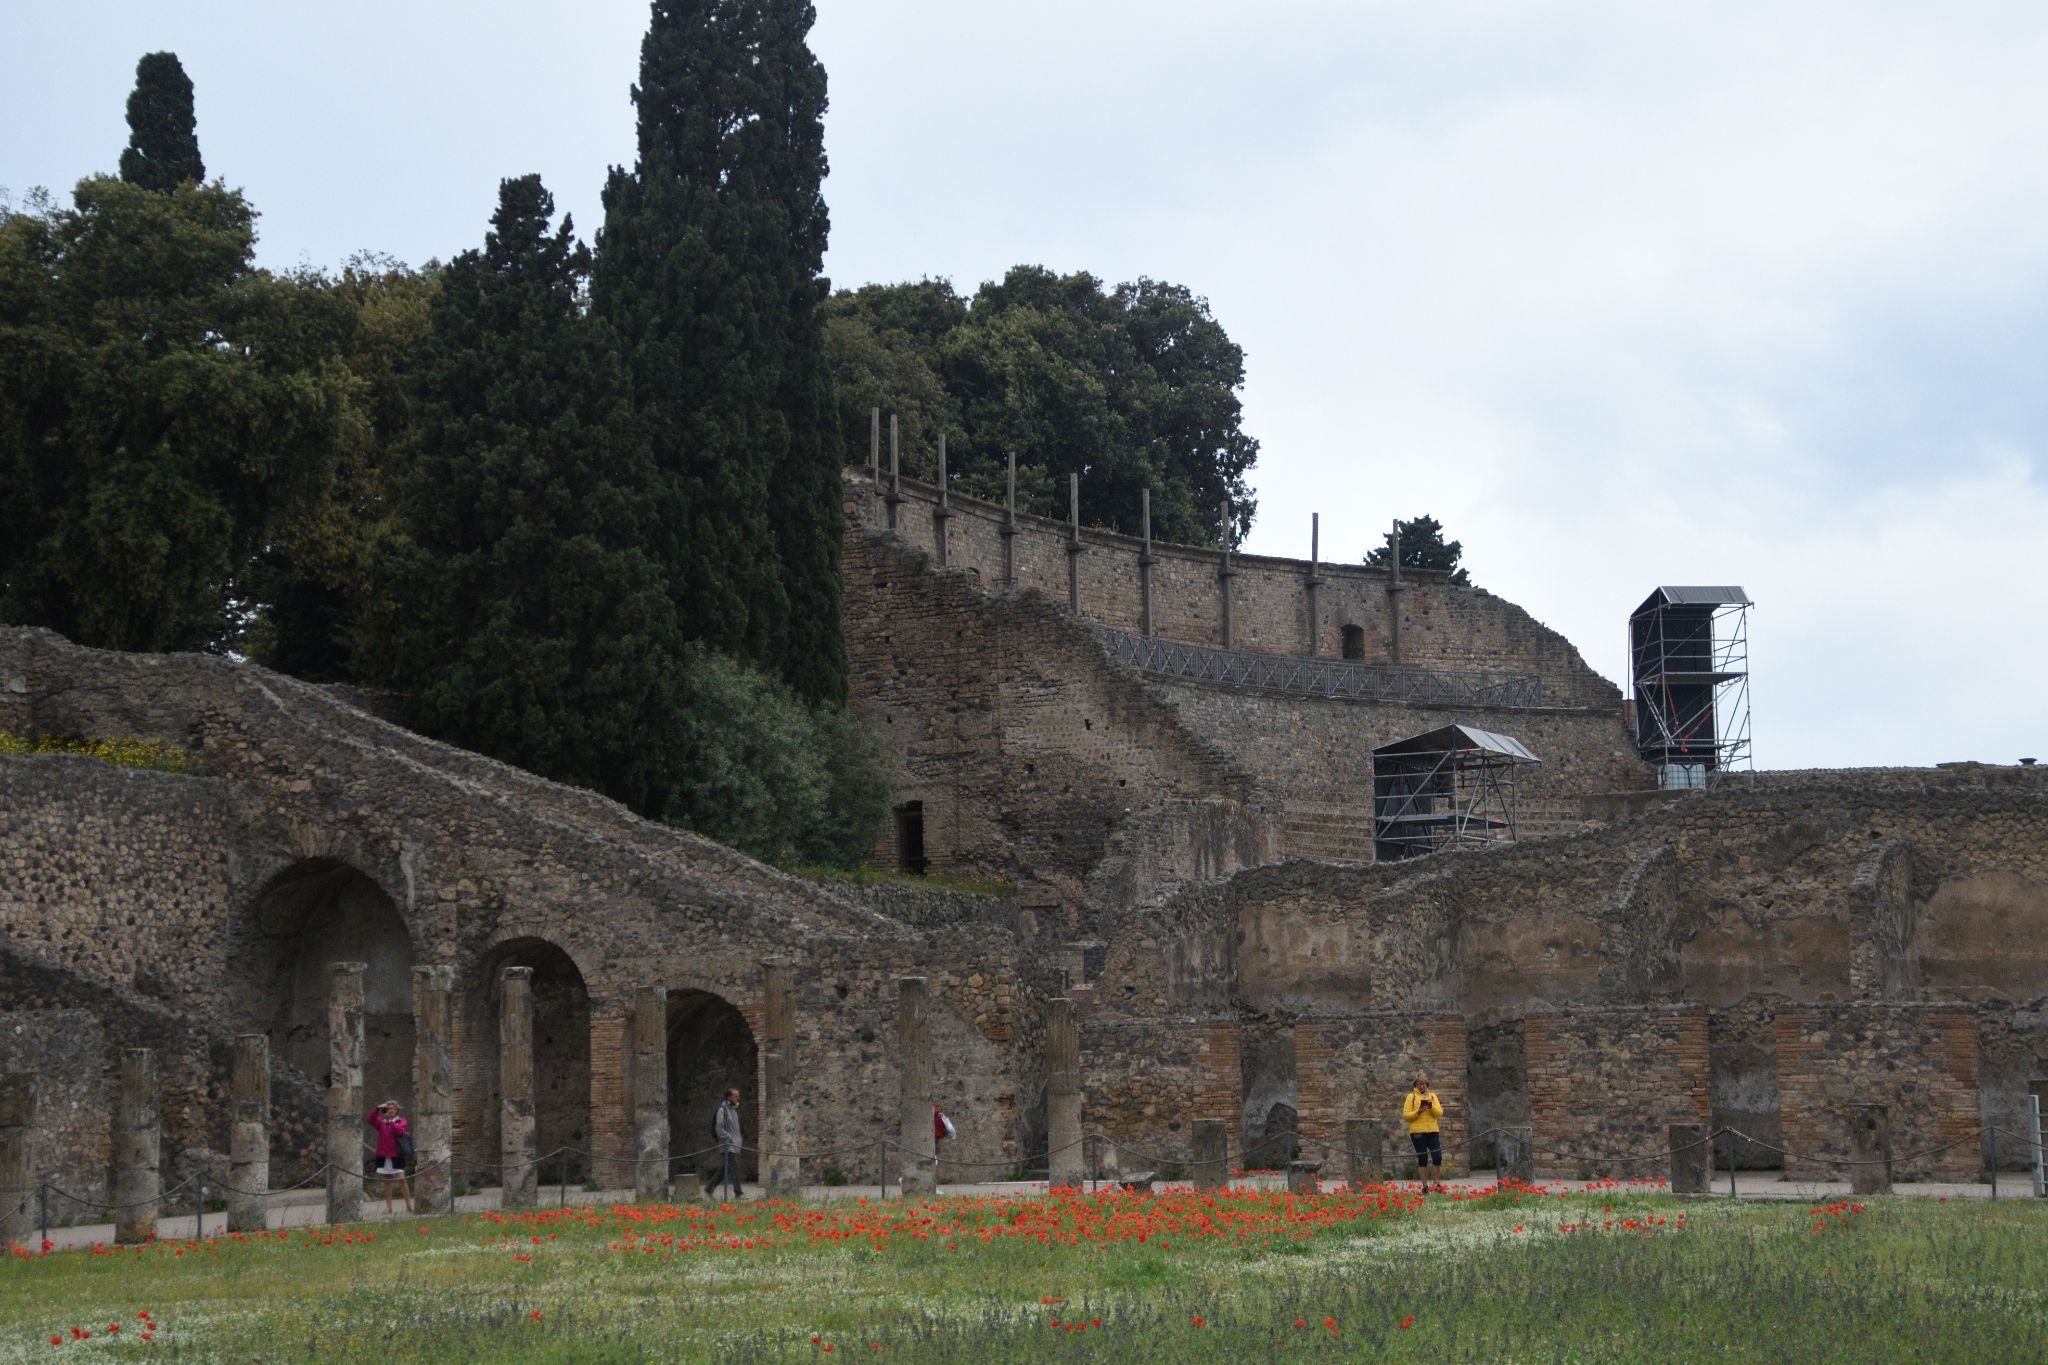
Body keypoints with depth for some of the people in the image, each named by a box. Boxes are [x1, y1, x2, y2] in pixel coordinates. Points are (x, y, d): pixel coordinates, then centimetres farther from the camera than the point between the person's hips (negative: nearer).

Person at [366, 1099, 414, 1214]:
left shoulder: (401, 1121, 4)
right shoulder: (381, 1121, 10)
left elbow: (400, 1131, -14)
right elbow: (370, 1120, -4)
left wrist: (391, 1121, -16)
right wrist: (377, 1109, -13)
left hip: (396, 1156, -3)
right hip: (383, 1156, 3)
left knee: (401, 1179, -9)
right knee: (386, 1181, 7)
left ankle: (409, 1205, -5)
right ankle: (388, 1207, 11)